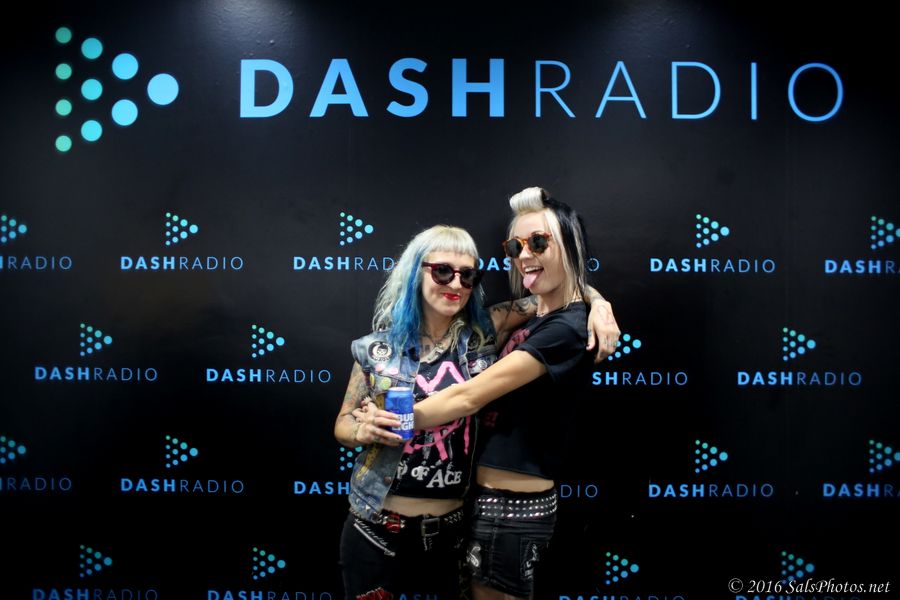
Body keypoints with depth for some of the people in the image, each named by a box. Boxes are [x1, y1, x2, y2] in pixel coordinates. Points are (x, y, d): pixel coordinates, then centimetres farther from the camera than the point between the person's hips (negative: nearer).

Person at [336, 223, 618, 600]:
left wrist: (597, 302, -18)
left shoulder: (482, 335, -2)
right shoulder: (379, 347, -4)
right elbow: (343, 423, 4)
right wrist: (363, 430, -17)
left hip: (451, 530, 1)